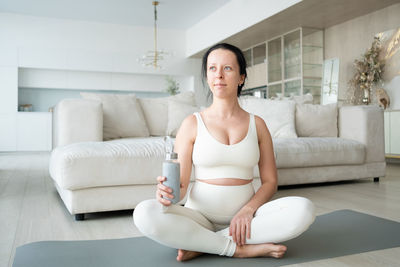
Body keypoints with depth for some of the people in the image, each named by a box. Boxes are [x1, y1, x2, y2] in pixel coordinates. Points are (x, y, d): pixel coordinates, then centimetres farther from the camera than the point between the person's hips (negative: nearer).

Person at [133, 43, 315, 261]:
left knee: (303, 209, -25)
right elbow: (180, 183, -3)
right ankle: (241, 249, -20)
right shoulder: (193, 123, 1)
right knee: (144, 213, -29)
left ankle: (201, 245, -20)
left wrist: (248, 209, -14)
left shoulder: (257, 124, 6)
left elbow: (270, 181, 5)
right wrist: (168, 192, -27)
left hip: (244, 216, 2)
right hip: (200, 215, -1)